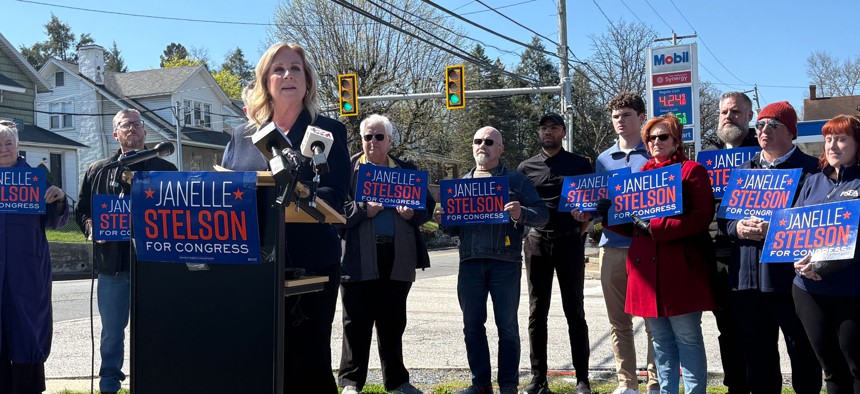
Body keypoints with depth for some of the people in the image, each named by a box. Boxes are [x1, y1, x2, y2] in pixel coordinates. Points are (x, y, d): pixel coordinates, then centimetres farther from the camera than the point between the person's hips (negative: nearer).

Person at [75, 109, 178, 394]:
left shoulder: (164, 170, 7)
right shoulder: (98, 171, 12)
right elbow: (81, 210, 15)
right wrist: (91, 228, -5)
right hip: (112, 262, 2)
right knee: (112, 330, 10)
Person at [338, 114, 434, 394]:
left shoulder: (408, 170, 15)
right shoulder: (348, 169, 5)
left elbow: (427, 205, 14)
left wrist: (413, 213, -6)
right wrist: (363, 210, -16)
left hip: (398, 257, 3)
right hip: (360, 256, -3)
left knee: (393, 323, 11)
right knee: (357, 322, 1)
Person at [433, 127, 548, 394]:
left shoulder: (516, 180, 6)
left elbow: (542, 214, -1)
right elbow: (454, 228, 19)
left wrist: (521, 214, -21)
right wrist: (442, 221, -3)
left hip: (505, 263, -4)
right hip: (470, 263, 4)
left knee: (507, 326, 1)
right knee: (472, 325, 7)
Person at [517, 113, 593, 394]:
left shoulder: (580, 165, 5)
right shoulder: (526, 167, 10)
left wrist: (587, 215, -18)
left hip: (569, 242, -2)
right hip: (536, 243, 2)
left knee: (575, 312, 2)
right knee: (537, 313, 4)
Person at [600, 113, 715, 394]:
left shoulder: (692, 170, 0)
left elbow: (701, 217, -13)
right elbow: (632, 225, 18)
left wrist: (655, 227, -17)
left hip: (680, 269, -6)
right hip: (647, 268, 6)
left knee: (687, 338, -1)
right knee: (661, 341, 12)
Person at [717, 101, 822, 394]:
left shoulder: (810, 169, -1)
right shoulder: (743, 170, 17)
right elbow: (722, 217, 15)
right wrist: (738, 227, -6)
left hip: (790, 275, -5)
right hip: (746, 278, 5)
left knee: (803, 355, 6)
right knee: (756, 353, 13)